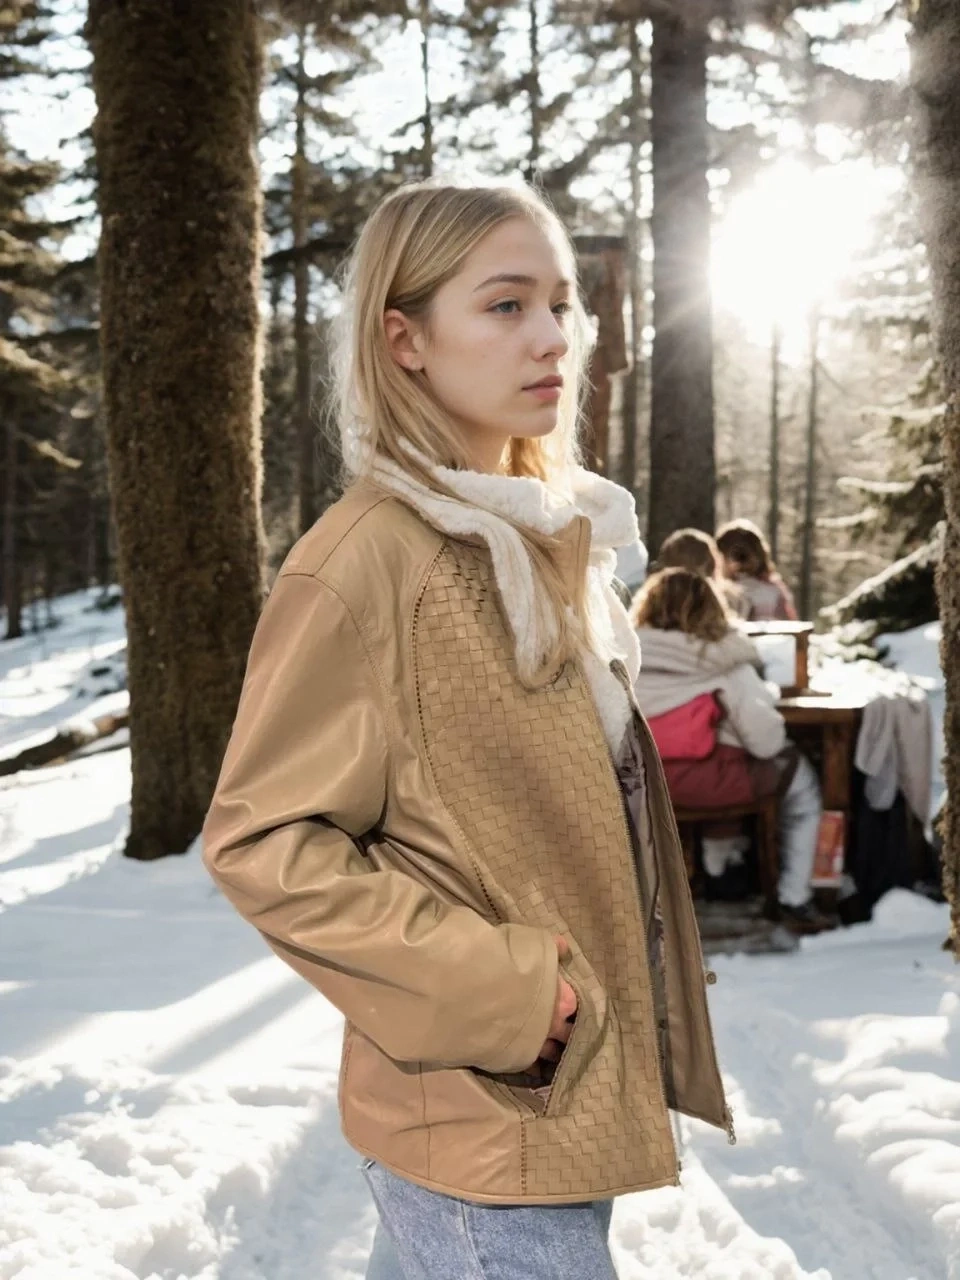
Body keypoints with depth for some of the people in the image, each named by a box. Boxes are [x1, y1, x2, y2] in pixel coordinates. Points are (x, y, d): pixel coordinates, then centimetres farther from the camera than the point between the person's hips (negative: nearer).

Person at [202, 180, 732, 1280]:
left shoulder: (553, 539, 7)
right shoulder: (367, 559, -18)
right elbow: (262, 843, -18)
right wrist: (501, 994, -19)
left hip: (576, 1092, 7)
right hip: (482, 1124, -7)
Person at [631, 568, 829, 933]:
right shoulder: (724, 660, -8)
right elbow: (765, 741, -12)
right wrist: (766, 694, 11)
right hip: (700, 781, -5)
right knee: (799, 775, 23)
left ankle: (718, 876, 37)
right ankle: (793, 901, 21)